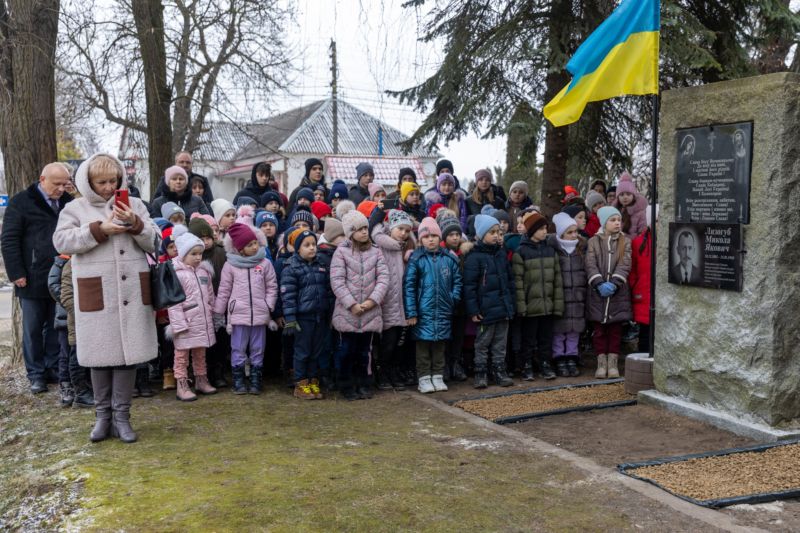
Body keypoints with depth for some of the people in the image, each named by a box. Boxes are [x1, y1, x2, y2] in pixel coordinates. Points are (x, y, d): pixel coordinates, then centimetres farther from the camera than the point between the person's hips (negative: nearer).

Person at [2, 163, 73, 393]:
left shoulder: (69, 203, 10)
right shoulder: (22, 202, -2)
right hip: (32, 279, -3)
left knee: (57, 327, 10)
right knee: (33, 329, 5)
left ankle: (54, 369, 20)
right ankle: (36, 374, 14)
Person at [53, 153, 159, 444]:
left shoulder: (135, 205, 11)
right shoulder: (75, 208, 6)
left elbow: (153, 243, 7)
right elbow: (61, 241, -6)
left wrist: (135, 224, -11)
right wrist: (99, 230, -14)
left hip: (131, 291, 2)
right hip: (96, 293, -1)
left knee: (128, 351, 3)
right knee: (100, 353, 4)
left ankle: (121, 415, 13)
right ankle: (103, 415, 18)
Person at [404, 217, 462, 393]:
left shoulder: (449, 258, 2)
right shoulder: (416, 259, -7)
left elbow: (457, 281, 13)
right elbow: (409, 286, -7)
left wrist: (454, 298, -1)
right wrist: (411, 312, -10)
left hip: (444, 311, 3)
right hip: (424, 311, -3)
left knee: (440, 344, 11)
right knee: (423, 344, 3)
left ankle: (437, 376, 22)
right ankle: (423, 378, 13)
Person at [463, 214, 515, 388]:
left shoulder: (501, 254, 9)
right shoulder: (474, 257, -12)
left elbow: (510, 279, 18)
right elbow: (469, 286, -13)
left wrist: (511, 301, 15)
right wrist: (473, 310, -15)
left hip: (503, 308, 6)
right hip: (486, 309, -6)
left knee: (500, 343, 13)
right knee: (483, 343, 5)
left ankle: (500, 371, 23)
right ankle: (480, 374, 13)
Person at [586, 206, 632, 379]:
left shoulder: (625, 242, 5)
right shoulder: (593, 242, 4)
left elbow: (625, 265, -6)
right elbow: (590, 264, -7)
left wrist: (614, 283, -19)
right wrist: (599, 283, -21)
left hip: (618, 293, 0)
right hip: (597, 293, 0)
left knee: (615, 330, 6)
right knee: (599, 330, 5)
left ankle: (613, 363, 15)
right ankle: (601, 363, 13)